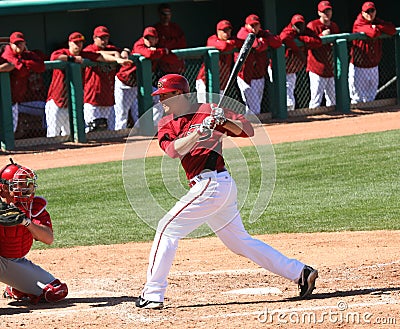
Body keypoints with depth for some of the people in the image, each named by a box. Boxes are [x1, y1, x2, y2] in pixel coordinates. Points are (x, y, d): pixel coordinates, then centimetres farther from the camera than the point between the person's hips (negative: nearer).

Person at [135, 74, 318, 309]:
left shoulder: (207, 111, -3)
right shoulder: (166, 124, 13)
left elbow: (248, 130, -4)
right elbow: (173, 150, -8)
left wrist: (224, 122, -21)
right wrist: (199, 132, -21)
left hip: (212, 182, -8)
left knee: (168, 229, -8)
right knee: (240, 241, 13)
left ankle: (153, 294, -6)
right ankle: (299, 272, 15)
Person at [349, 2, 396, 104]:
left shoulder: (377, 22, 9)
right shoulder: (358, 24, -12)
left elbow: (392, 30, -3)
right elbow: (373, 33, -26)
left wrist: (377, 27, -13)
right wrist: (381, 30, -4)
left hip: (373, 67, 6)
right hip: (359, 68, -6)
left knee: (371, 96, 13)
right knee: (357, 98, -3)